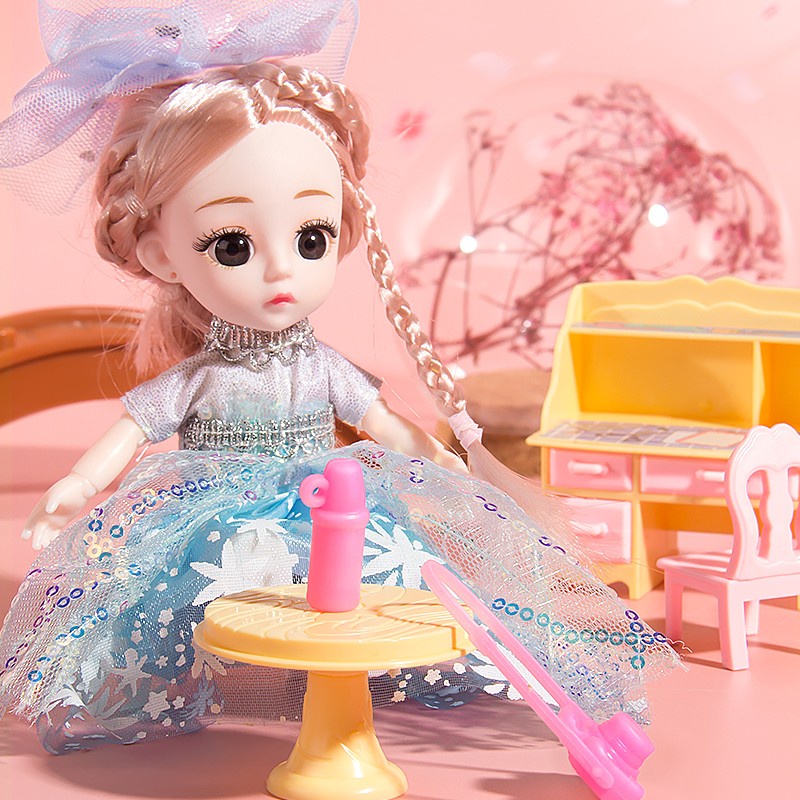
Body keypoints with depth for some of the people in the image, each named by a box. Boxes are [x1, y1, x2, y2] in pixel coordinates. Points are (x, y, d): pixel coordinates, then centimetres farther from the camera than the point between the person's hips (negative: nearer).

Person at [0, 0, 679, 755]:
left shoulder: (326, 371, 4)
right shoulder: (192, 380, -2)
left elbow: (386, 426, 14)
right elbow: (126, 435, 0)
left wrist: (441, 465, 6)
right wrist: (73, 490, -13)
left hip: (330, 521, 2)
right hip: (221, 540, -2)